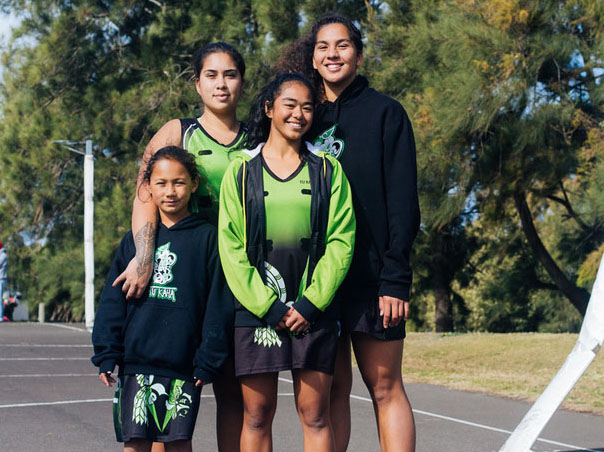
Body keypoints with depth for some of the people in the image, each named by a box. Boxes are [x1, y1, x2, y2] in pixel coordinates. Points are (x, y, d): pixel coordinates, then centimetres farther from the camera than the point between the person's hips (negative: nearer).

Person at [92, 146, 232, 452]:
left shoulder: (207, 237, 1)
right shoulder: (135, 239, 8)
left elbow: (218, 305, -1)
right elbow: (112, 301, 9)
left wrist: (209, 361, -4)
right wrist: (106, 354, 1)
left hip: (183, 364, -2)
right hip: (135, 361, 2)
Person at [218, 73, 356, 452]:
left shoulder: (327, 169, 7)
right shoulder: (241, 171, 6)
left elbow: (341, 241, 0)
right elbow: (231, 246, 0)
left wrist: (310, 304, -9)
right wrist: (268, 307, -8)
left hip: (313, 310, 0)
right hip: (256, 308, 0)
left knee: (315, 414, 1)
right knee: (257, 416, 3)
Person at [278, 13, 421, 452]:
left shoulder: (384, 112, 3)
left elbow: (403, 201, -4)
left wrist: (395, 278, -12)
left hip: (371, 272, -4)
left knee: (384, 386, -2)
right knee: (331, 387, 5)